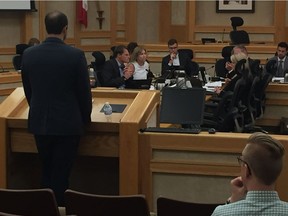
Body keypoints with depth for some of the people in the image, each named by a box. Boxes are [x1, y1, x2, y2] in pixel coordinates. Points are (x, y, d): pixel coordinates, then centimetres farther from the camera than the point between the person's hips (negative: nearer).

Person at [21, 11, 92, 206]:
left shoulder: (29, 54, -2)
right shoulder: (76, 55, -14)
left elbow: (28, 90, 8)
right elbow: (84, 92, -8)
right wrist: (86, 119, 8)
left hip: (39, 123, 4)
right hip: (67, 124, -4)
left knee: (47, 172, 19)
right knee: (61, 175, 5)